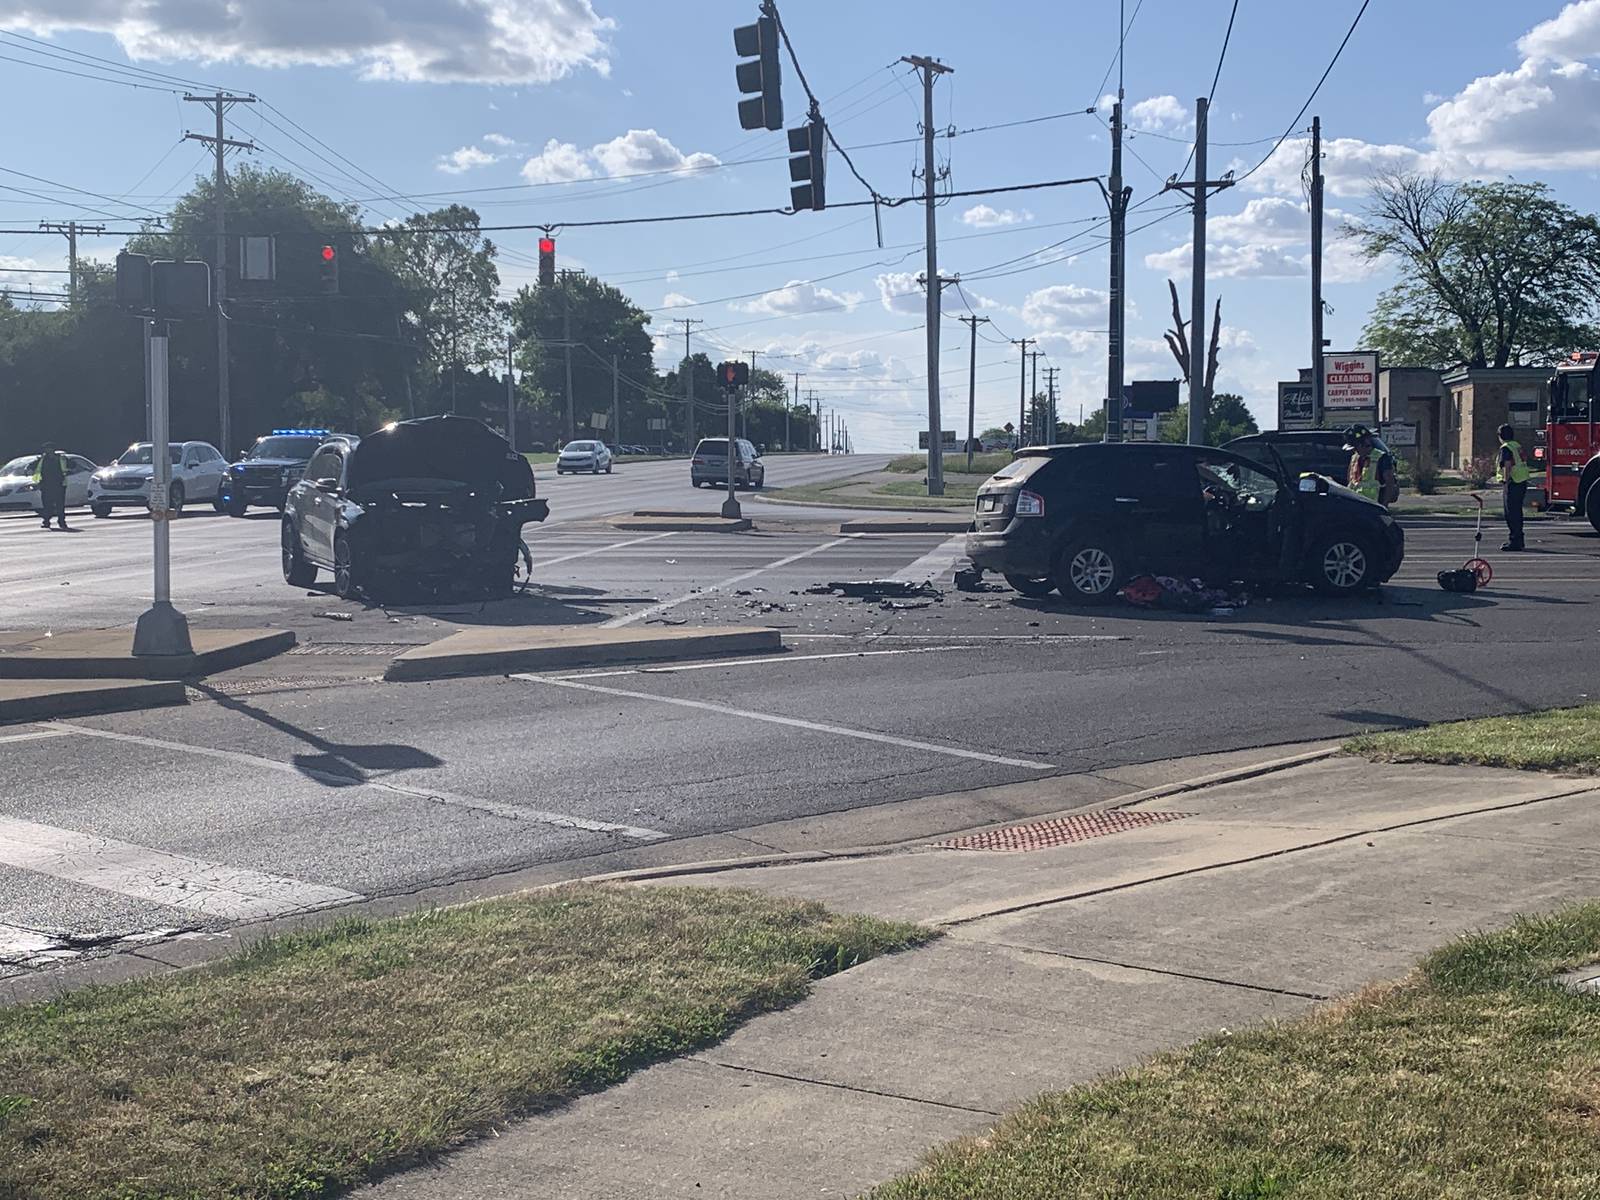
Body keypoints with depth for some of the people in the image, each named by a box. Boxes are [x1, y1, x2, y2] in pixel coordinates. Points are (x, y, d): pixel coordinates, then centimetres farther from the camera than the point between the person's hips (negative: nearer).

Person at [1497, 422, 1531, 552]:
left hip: (1513, 483, -9)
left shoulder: (1506, 448, -12)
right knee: (1517, 513, 17)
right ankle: (1518, 540, 24)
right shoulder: (1518, 446, 16)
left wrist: (1506, 484, -21)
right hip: (1522, 483, 9)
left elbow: (1508, 467, -20)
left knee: (1511, 514, -7)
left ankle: (1514, 542, -10)